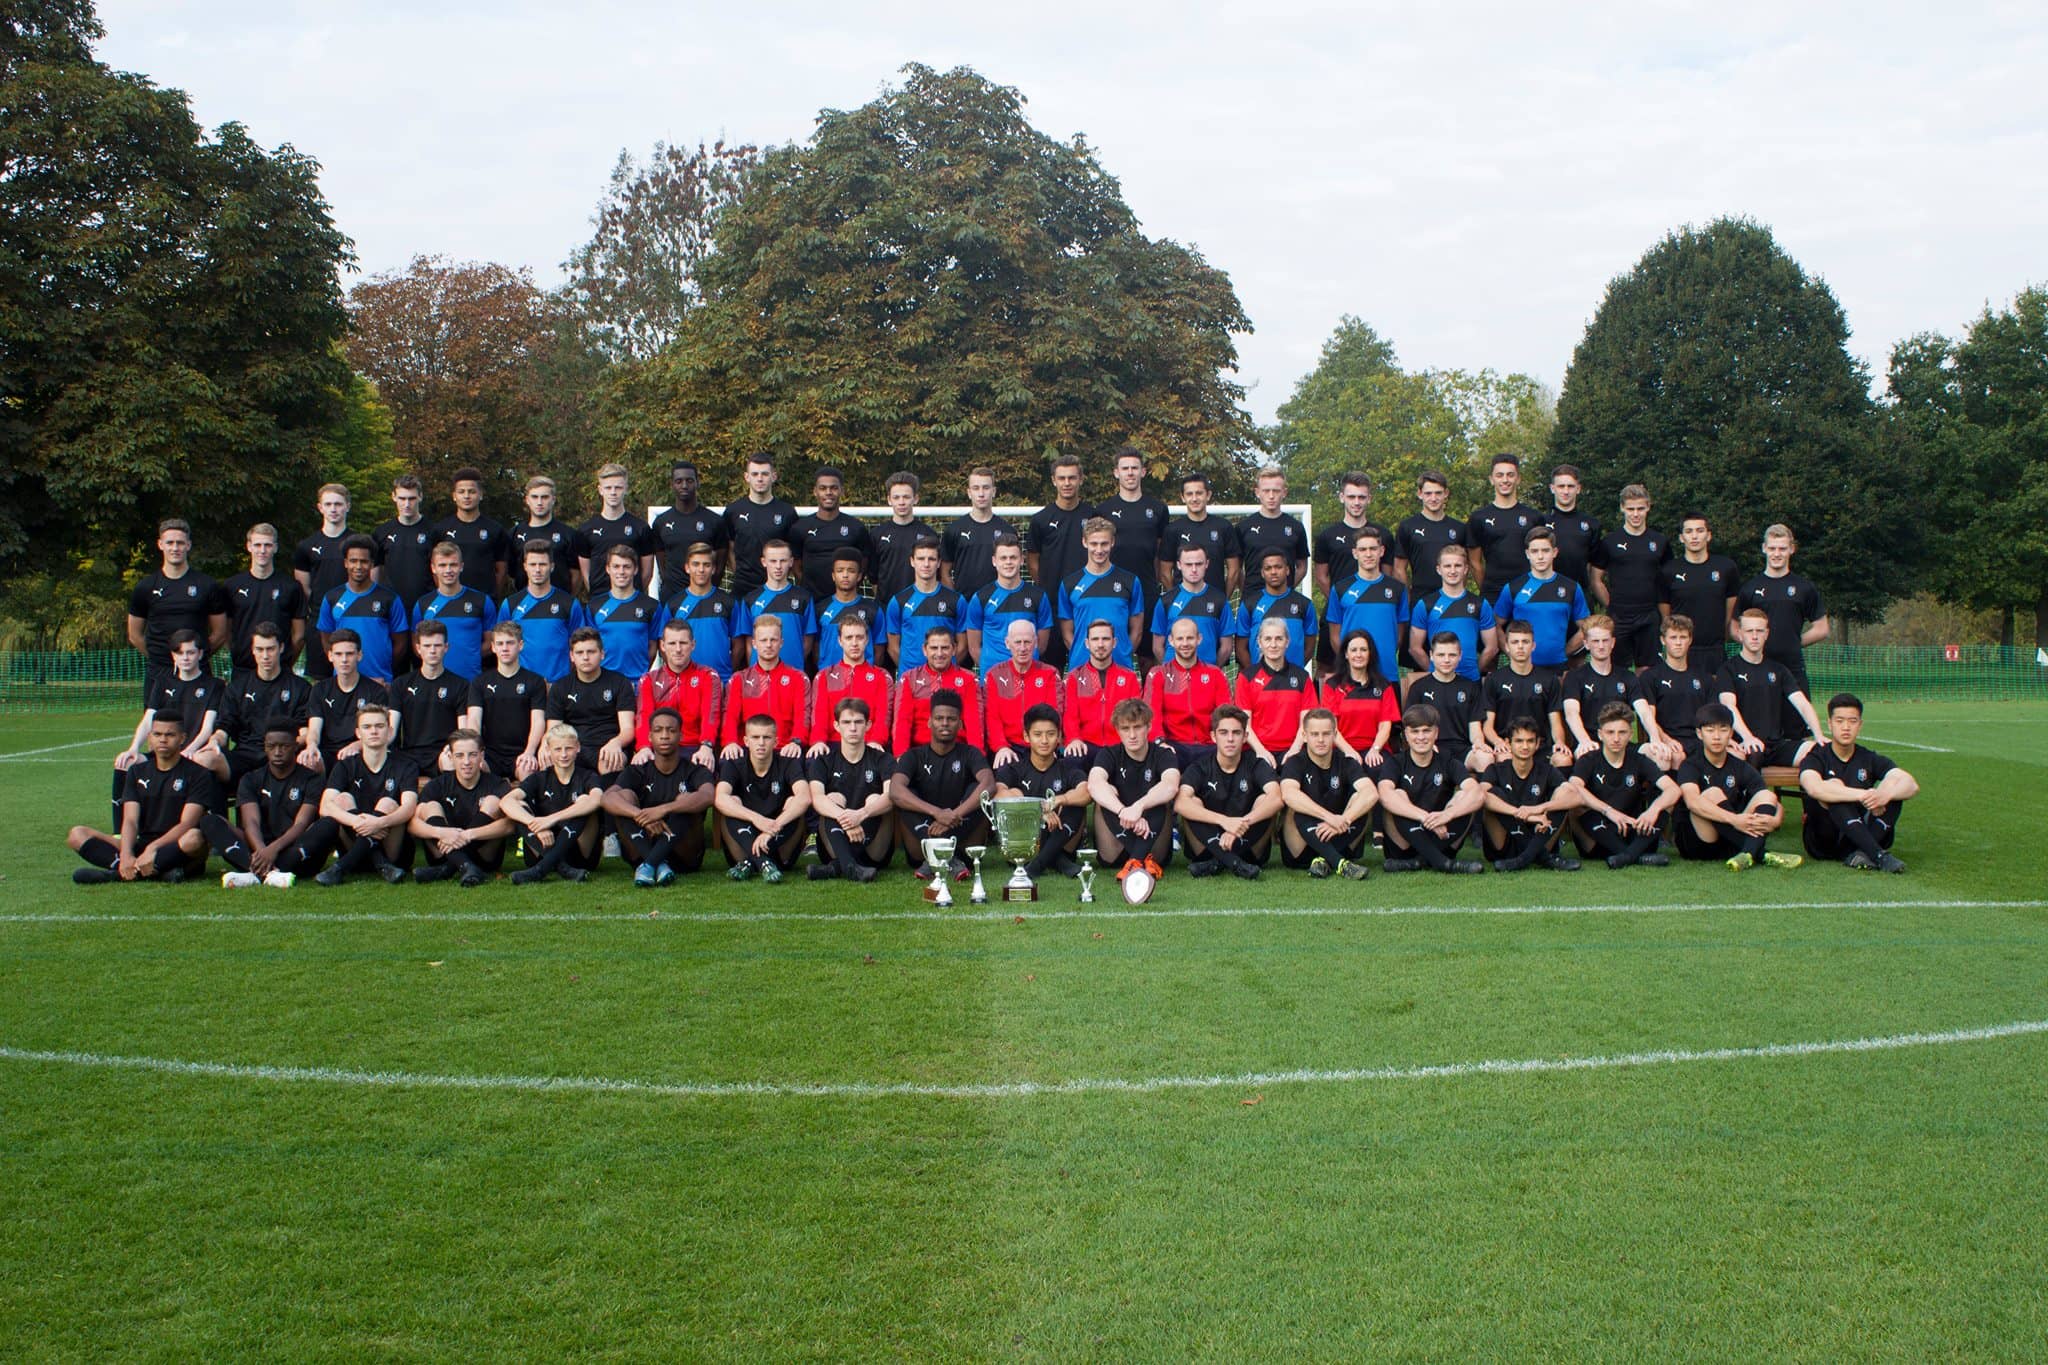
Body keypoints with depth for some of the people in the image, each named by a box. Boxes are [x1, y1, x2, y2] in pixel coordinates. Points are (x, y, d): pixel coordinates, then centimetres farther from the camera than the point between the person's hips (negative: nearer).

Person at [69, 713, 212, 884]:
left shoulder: (197, 774, 1)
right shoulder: (137, 771, 15)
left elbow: (186, 823, -11)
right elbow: (130, 820, 2)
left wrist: (153, 849, -27)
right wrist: (126, 854, -18)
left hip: (176, 851, -5)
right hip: (141, 846, 5)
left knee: (194, 838, -38)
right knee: (77, 834, -12)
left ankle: (119, 873, -35)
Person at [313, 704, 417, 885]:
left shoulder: (404, 767, 1)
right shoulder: (346, 765, 5)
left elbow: (409, 808, -18)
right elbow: (325, 807, -13)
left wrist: (380, 823, -39)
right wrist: (355, 821, -33)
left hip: (395, 852, -2)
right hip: (355, 848, 2)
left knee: (388, 804, -25)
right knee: (343, 798, -17)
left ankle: (341, 867, -36)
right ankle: (381, 865, -35)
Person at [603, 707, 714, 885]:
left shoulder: (693, 769, 1)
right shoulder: (638, 770, 6)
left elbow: (707, 796, -24)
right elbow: (608, 797, -16)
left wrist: (664, 809, -38)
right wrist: (641, 816, -35)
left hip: (684, 855, -1)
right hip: (642, 851, 2)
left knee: (685, 800, -23)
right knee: (624, 796, -17)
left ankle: (648, 864, -40)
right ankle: (658, 864, -38)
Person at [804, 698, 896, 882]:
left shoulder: (882, 759, 2)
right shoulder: (823, 758, 4)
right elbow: (816, 798, -16)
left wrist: (861, 815, -39)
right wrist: (844, 818, -37)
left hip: (874, 851, 0)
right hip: (833, 849, 0)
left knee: (875, 799, -21)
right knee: (834, 798, -21)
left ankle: (837, 866, -40)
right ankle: (849, 866, -49)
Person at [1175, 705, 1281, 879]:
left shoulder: (1255, 764, -3)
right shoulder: (1200, 765, -5)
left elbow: (1276, 798, -23)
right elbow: (1180, 803, -26)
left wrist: (1243, 823, -38)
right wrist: (1224, 820, -39)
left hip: (1247, 846, 0)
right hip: (1208, 844, 0)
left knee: (1264, 801, -21)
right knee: (1193, 802, -23)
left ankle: (1216, 863, -28)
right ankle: (1235, 864, -36)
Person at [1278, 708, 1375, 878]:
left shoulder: (1345, 762, 0)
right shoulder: (1296, 762, -6)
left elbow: (1372, 793, -20)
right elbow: (1288, 794, -30)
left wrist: (1342, 820, -35)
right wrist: (1329, 816, -40)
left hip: (1339, 844, 2)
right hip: (1299, 853, -2)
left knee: (1360, 799, -18)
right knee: (1297, 806, -28)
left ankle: (1323, 861, -28)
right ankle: (1339, 864, -40)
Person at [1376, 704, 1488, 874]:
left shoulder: (1447, 763, 2)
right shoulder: (1396, 763, -2)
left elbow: (1479, 794, -18)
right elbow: (1385, 795, -26)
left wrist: (1447, 814, -37)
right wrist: (1425, 817, -38)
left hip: (1441, 840, 2)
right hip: (1404, 845, -1)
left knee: (1465, 796, -17)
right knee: (1398, 796, -25)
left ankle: (1420, 860, -23)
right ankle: (1442, 862, -32)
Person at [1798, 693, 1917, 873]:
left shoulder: (1870, 760, 7)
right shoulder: (1816, 758, -4)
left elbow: (1912, 785, -11)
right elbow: (1814, 788, -29)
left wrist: (1886, 794, -33)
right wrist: (1862, 795, -36)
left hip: (1860, 836, 4)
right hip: (1823, 842, -3)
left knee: (1894, 787, -15)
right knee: (1833, 786, -28)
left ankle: (1860, 854, -33)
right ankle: (1879, 856, -40)